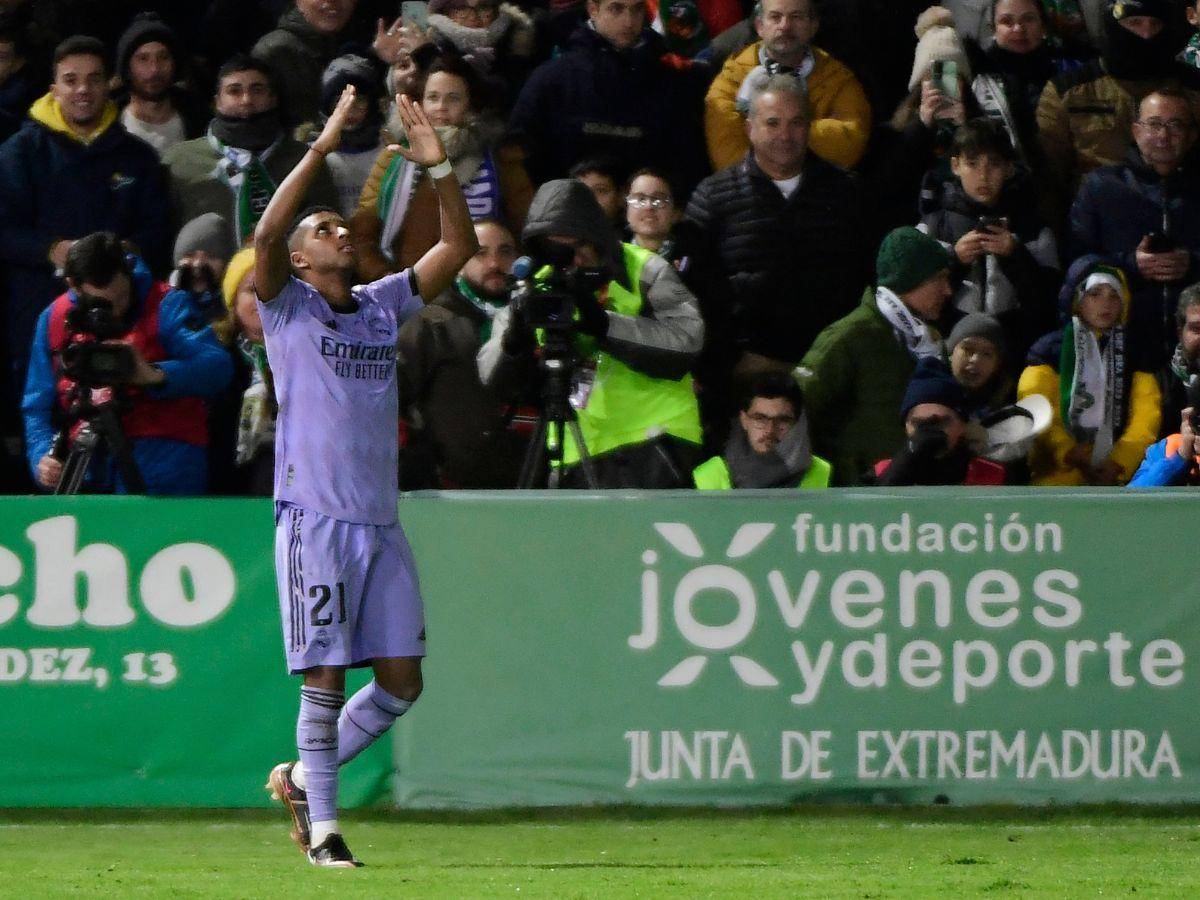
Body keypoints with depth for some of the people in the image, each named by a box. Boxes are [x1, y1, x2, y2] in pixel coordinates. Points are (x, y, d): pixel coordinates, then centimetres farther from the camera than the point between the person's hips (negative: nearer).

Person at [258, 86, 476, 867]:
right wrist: (323, 148, -19)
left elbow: (459, 247, 12)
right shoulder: (288, 306, 2)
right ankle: (322, 829, 3)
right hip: (315, 517, -5)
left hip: (382, 522, 5)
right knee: (326, 677, -6)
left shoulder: (384, 305, 15)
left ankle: (304, 778, 21)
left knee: (401, 680, 3)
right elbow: (266, 233, -17)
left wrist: (439, 167, -1)